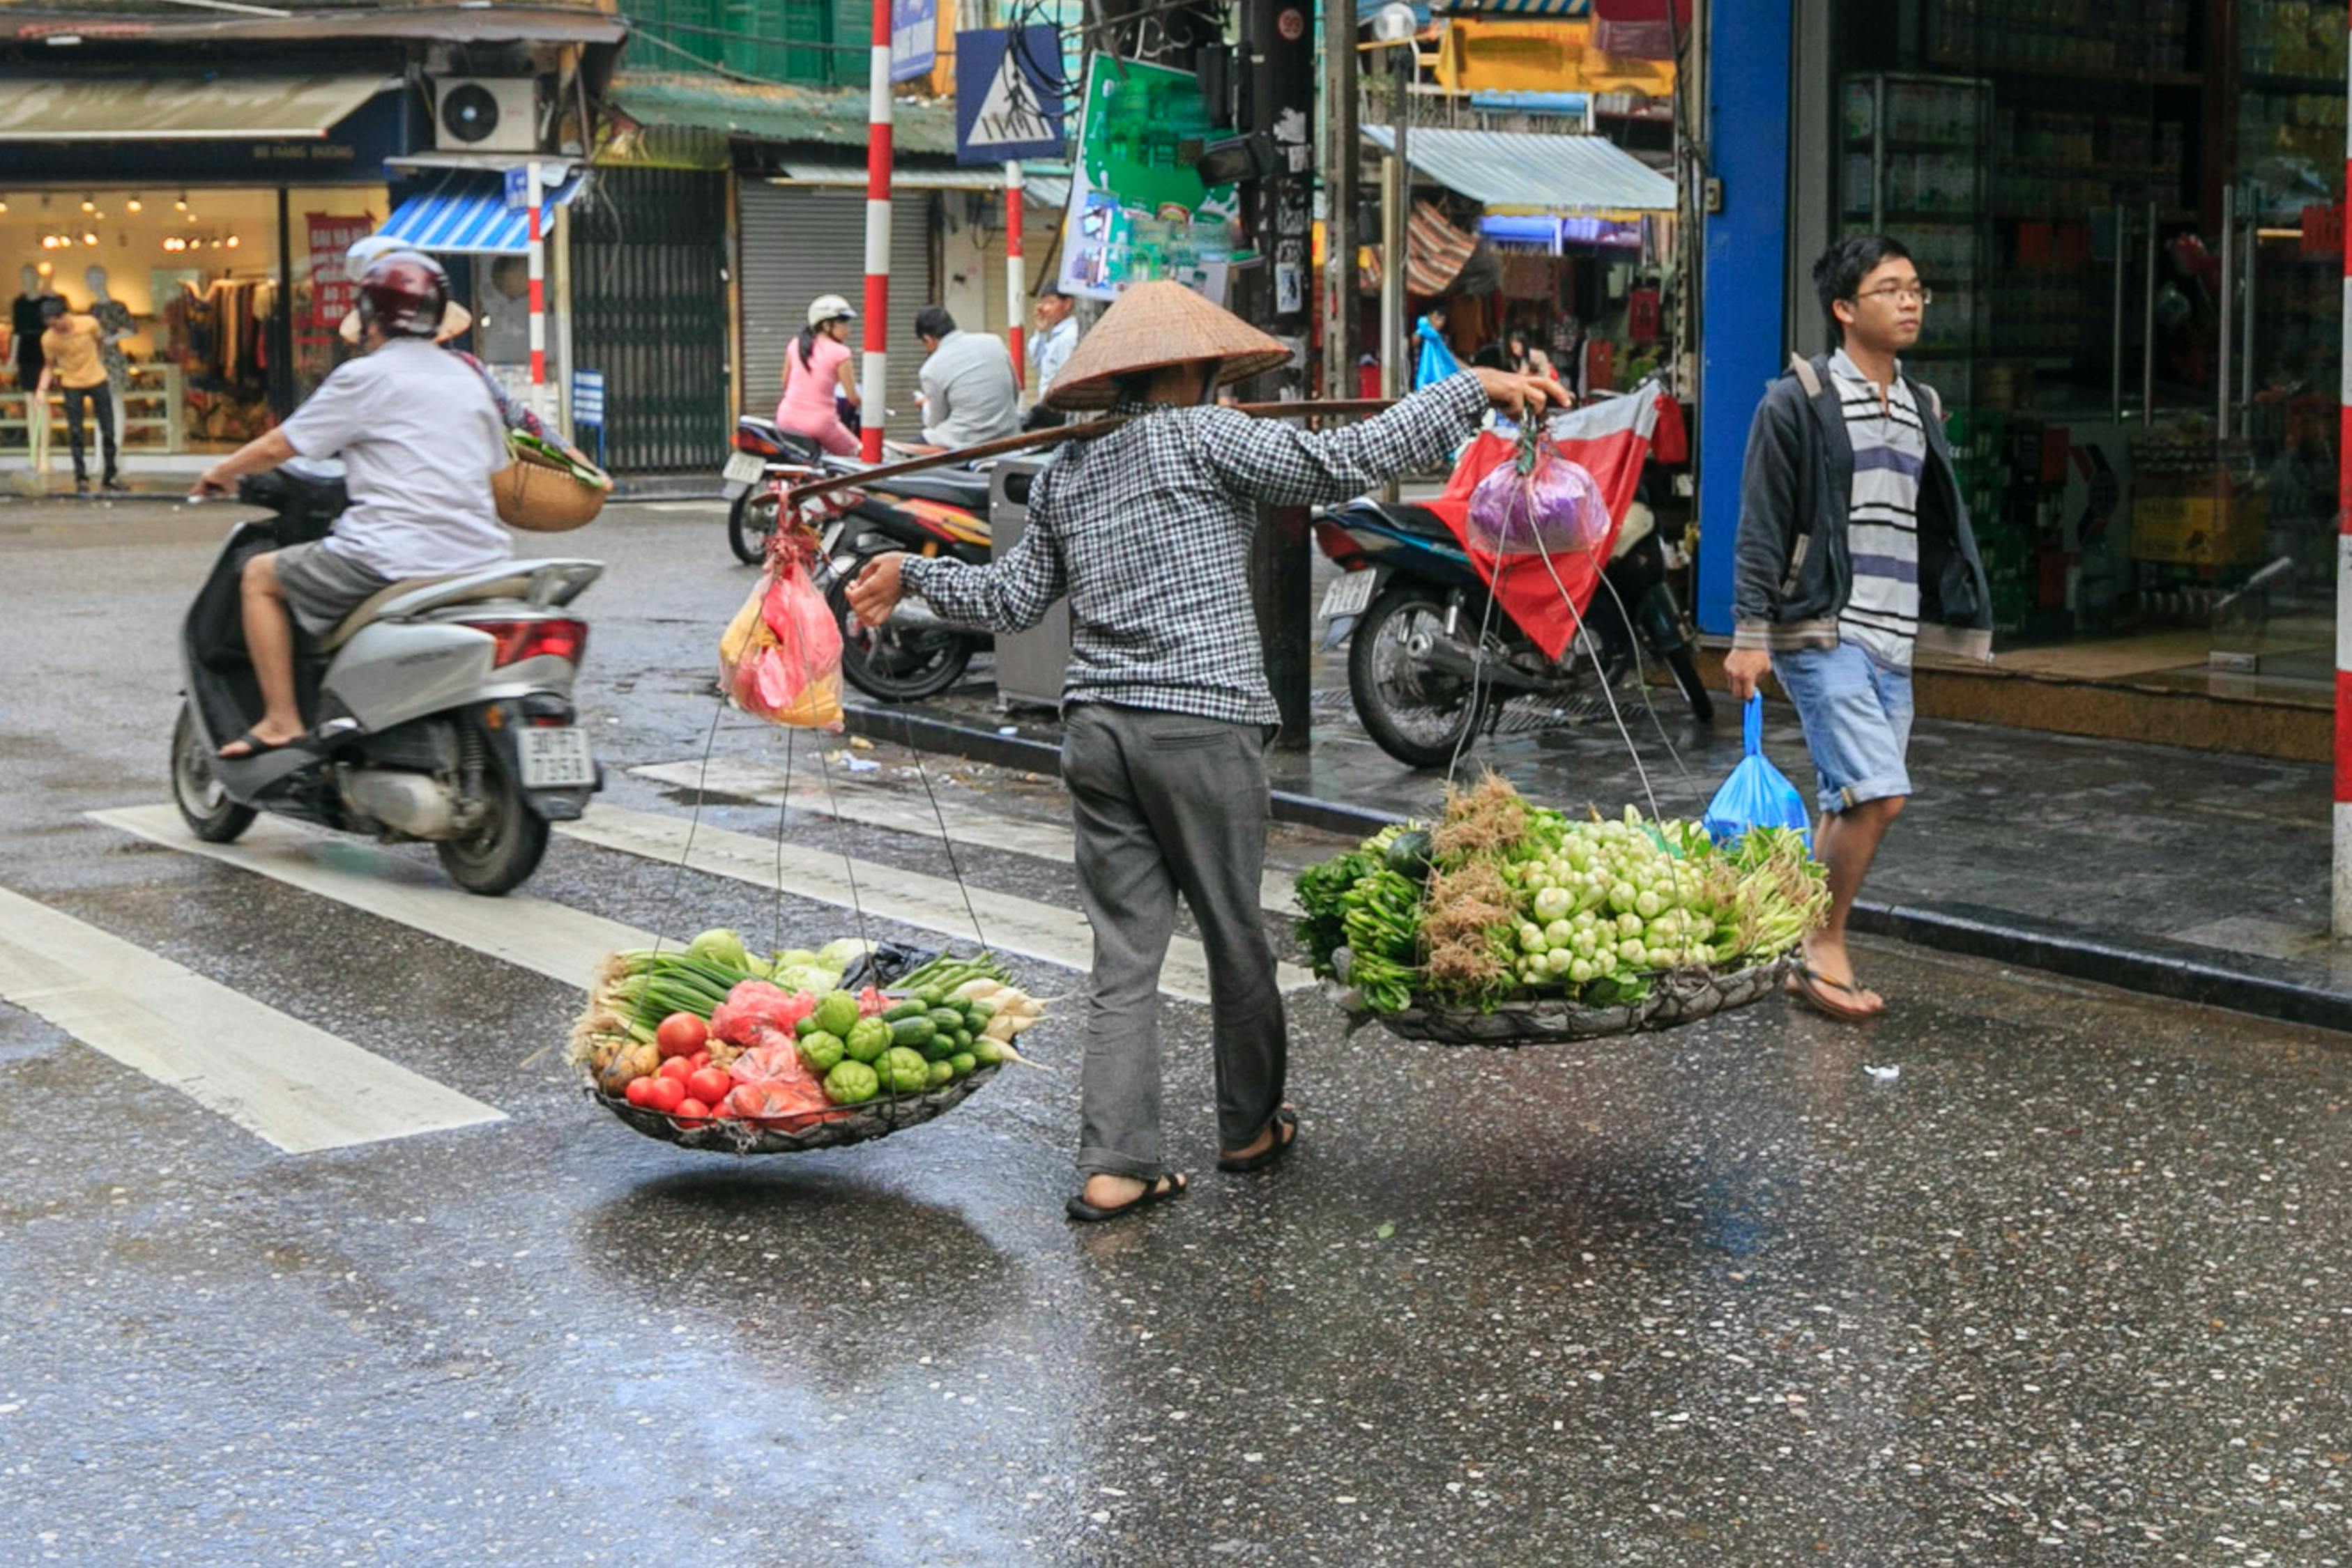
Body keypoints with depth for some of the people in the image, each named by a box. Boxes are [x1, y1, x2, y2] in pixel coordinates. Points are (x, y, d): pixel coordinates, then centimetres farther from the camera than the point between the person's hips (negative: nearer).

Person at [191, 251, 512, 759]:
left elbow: (279, 446, 0)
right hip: (479, 556, 7)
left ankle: (281, 721, 5)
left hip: (397, 556, -7)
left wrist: (221, 472, 20)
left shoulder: (365, 378, -3)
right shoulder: (468, 379, 16)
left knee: (261, 576, 10)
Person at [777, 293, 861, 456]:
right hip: (820, 422, -5)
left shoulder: (796, 345, 7)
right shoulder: (840, 353, -8)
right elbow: (853, 398, -8)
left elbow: (785, 383, 16)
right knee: (856, 454, 12)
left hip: (787, 418, 5)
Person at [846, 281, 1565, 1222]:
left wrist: (912, 576, 38)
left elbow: (1014, 598, 21)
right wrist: (1475, 389, -7)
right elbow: (1342, 465, -11)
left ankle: (1115, 1163, 1)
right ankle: (1249, 1128, 27)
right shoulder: (1200, 437, -4)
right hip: (1200, 726, -6)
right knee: (1235, 938, 11)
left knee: (1124, 952, 6)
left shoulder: (1065, 475, 15)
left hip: (1096, 727, 6)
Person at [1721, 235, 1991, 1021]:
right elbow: (1761, 528, -8)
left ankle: (1807, 957, 19)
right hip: (1823, 633, -7)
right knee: (1878, 793, -16)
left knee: (1853, 803, 9)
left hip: (1894, 642, 7)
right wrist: (1750, 634, -14)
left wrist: (1960, 621, 16)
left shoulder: (1921, 410, 16)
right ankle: (1825, 946, 0)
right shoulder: (1798, 401, -5)